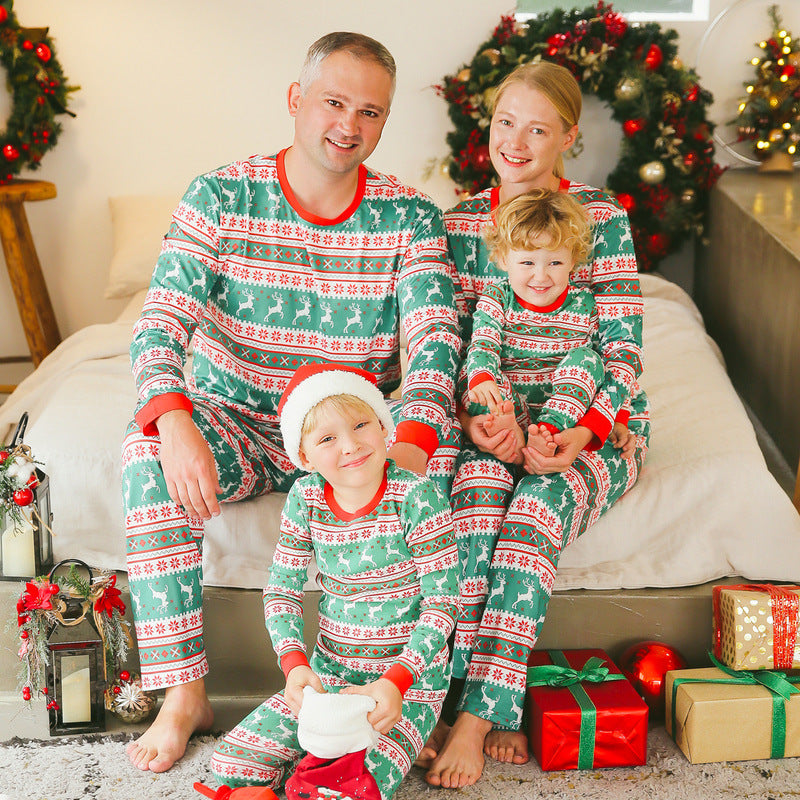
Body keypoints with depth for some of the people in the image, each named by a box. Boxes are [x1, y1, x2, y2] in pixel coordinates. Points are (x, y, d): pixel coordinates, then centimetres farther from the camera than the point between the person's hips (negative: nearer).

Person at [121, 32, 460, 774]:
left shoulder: (410, 217, -4)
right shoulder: (219, 197, -7)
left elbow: (435, 337, -16)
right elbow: (161, 322, -16)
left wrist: (410, 442, -36)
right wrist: (173, 420, -37)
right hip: (237, 424, -1)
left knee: (447, 445, -29)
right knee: (146, 453, -31)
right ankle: (183, 693, -22)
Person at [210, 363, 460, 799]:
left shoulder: (416, 496, -16)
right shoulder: (305, 497, -4)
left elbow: (442, 604, -14)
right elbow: (281, 591, 3)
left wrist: (397, 681, -25)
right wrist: (295, 664, -14)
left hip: (410, 680, -5)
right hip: (328, 674, 5)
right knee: (231, 764, -5)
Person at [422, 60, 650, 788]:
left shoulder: (602, 217, -4)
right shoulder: (462, 221, 6)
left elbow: (623, 353, -8)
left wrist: (580, 434, -25)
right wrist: (473, 417, -17)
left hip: (596, 422, -2)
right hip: (497, 419, 2)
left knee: (537, 504, -33)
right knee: (478, 481, -32)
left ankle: (476, 716, -33)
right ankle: (494, 709, -33)